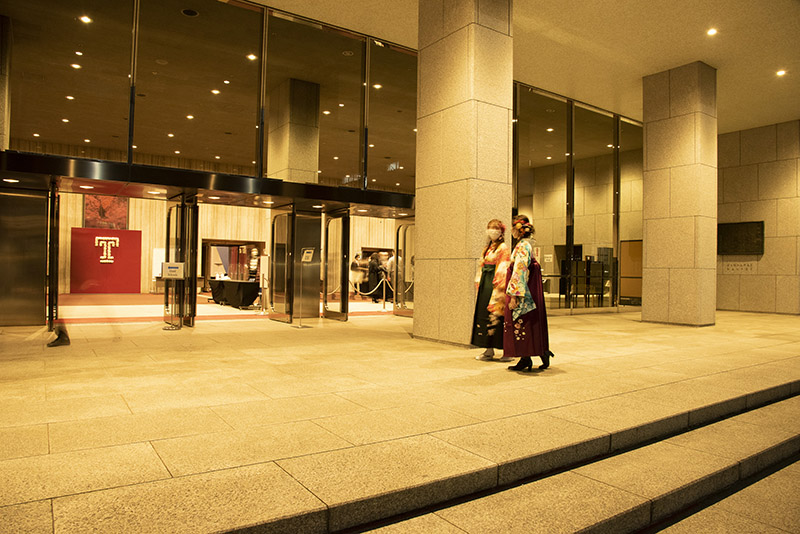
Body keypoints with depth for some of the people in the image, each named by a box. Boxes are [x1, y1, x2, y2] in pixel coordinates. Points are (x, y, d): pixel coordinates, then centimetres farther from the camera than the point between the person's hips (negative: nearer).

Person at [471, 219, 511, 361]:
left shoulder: (503, 248, -5)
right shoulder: (487, 247, 18)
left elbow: (503, 269, -12)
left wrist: (498, 288, -18)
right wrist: (479, 283, 11)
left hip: (495, 284, -8)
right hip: (485, 284, 8)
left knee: (496, 315, -8)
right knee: (484, 314, 6)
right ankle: (489, 350, 13)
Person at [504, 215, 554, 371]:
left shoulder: (522, 247, -15)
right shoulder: (526, 245, 15)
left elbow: (519, 272, -21)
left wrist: (514, 296, -22)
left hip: (521, 293, -10)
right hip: (529, 292, 10)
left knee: (521, 325, -3)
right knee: (523, 325, 12)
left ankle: (526, 360, 4)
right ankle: (525, 359, 16)